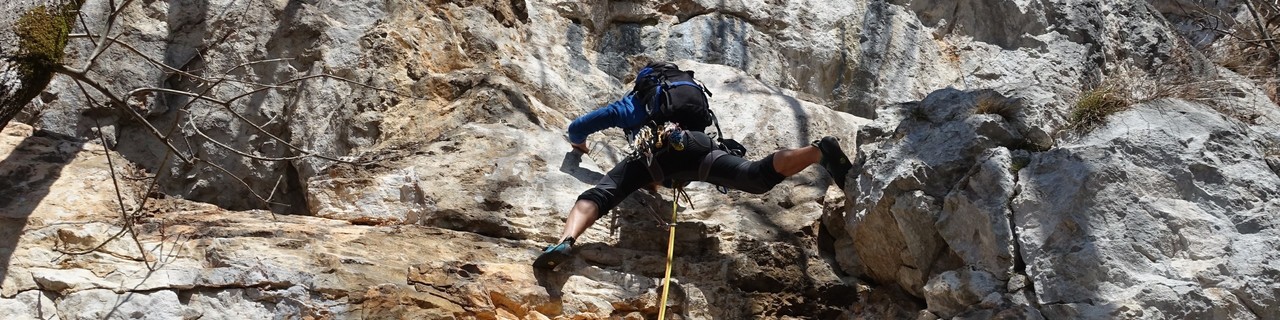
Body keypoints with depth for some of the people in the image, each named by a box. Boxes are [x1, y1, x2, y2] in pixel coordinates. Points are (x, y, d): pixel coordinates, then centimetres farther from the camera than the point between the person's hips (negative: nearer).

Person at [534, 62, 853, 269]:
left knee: (599, 195, -8)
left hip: (657, 149, -2)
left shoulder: (632, 102, 38)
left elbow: (577, 128, 37)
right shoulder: (692, 88, 47)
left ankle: (565, 242, -35)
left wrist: (579, 144, 61)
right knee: (760, 176, -11)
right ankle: (819, 150, -35)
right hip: (698, 146, 2)